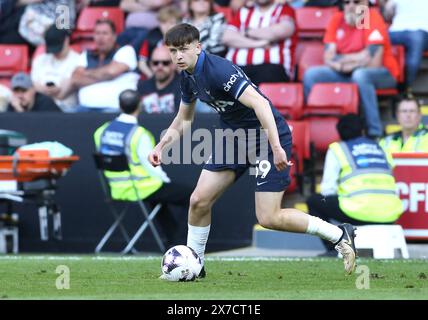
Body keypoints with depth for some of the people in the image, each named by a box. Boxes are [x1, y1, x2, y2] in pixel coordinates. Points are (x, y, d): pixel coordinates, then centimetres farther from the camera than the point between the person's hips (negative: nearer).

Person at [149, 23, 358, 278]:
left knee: (269, 218, -11)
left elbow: (259, 103, -35)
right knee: (199, 200, 1)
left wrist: (276, 147, -41)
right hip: (234, 137, 8)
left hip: (269, 136, -8)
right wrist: (161, 146, 5)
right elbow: (184, 120, 19)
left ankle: (340, 235, 3)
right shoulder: (188, 76, 3)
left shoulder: (218, 70, -26)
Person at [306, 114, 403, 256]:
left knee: (314, 201, 18)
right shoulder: (380, 148, 24)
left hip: (359, 211, -5)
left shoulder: (337, 149, 10)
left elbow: (328, 189, 5)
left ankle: (333, 249, 6)